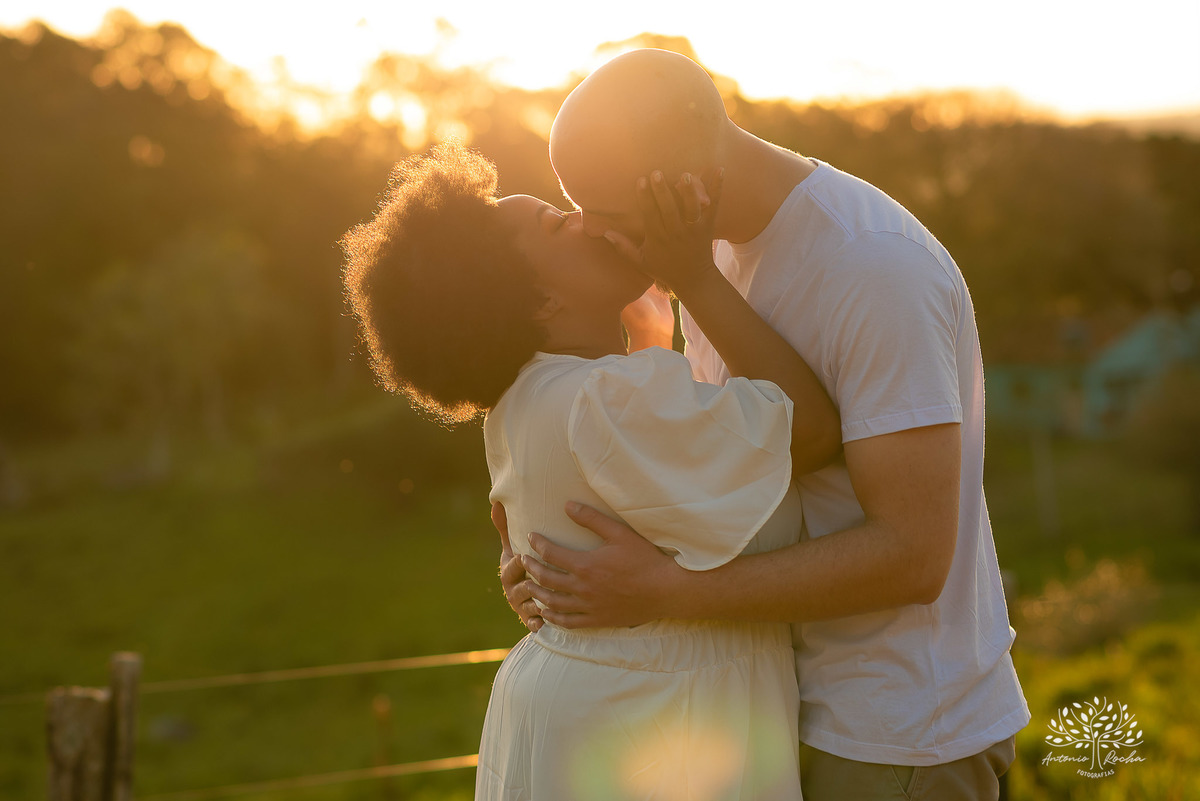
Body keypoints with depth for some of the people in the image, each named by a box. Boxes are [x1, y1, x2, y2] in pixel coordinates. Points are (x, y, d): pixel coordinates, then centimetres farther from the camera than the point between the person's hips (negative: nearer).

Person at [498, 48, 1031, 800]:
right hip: (820, 706, 9)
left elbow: (912, 556, -27)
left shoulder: (879, 270, -26)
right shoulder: (720, 251, 3)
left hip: (901, 738, -8)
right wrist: (555, 556, -4)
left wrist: (661, 591, -28)